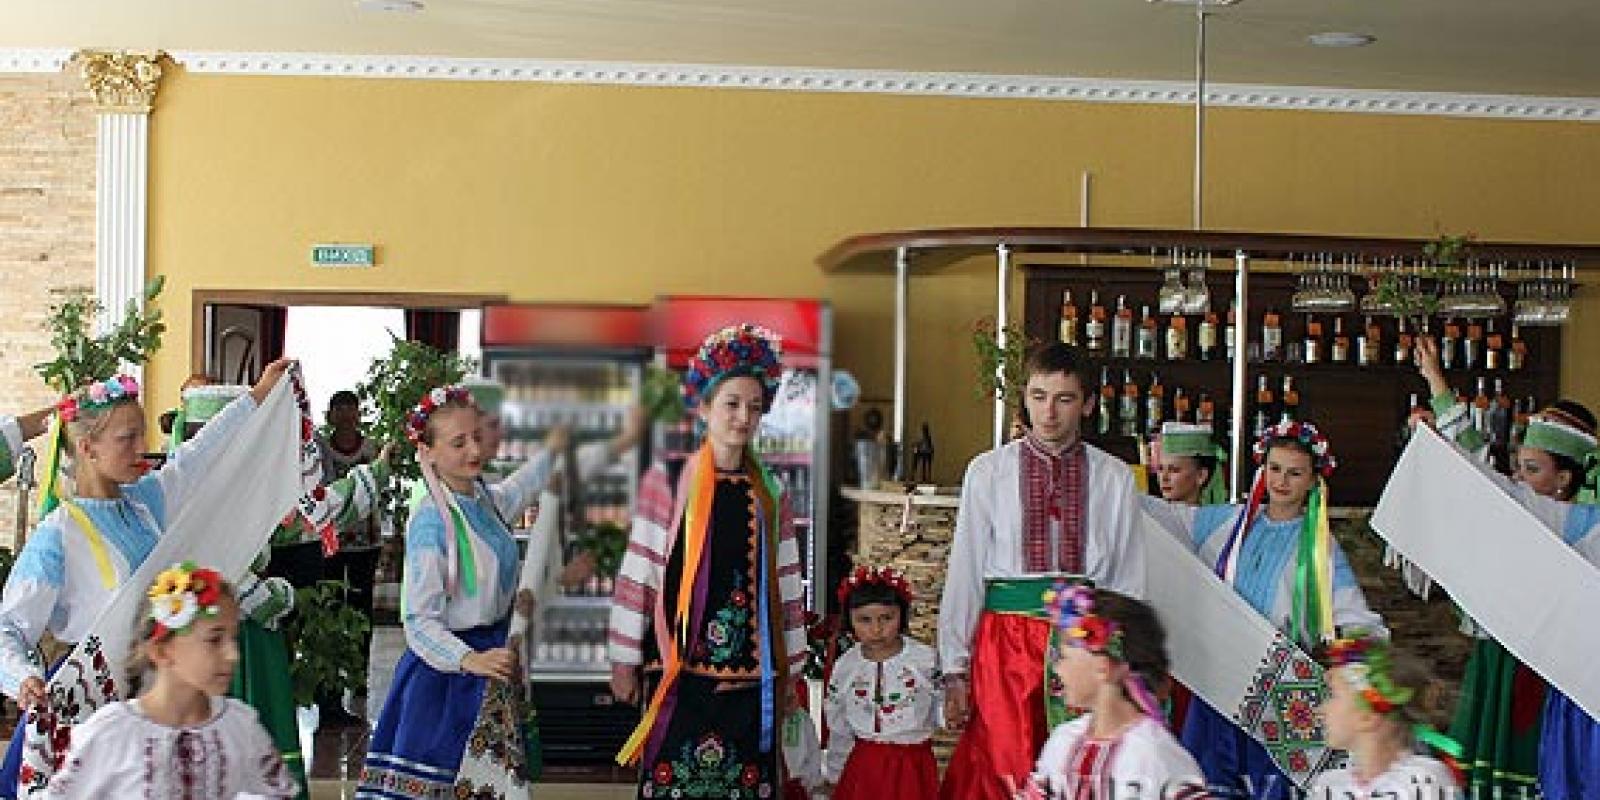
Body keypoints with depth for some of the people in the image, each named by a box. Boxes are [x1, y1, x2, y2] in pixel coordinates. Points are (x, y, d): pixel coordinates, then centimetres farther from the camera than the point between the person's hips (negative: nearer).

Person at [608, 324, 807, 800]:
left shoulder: (770, 493, 9)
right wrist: (624, 661, -2)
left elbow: (786, 586, 12)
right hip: (680, 669, -3)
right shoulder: (669, 482, -2)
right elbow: (638, 573, -1)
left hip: (750, 675, 3)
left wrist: (789, 669, 13)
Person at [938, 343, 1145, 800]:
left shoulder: (1115, 479, 5)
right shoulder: (987, 472, 3)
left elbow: (1129, 579, 6)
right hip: (1005, 637, -1)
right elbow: (964, 573, 4)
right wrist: (955, 669, 1)